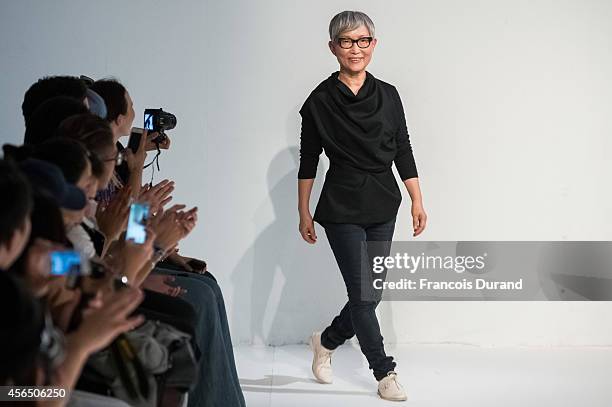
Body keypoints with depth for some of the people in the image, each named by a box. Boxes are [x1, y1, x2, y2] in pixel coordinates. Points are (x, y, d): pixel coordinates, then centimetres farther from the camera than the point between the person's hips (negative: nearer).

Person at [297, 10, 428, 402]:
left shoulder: (388, 95, 5)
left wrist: (418, 202, 2)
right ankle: (385, 373, 9)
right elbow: (308, 160, 0)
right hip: (342, 209, -4)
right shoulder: (321, 100, -5)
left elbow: (403, 151, 7)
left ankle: (327, 341, 34)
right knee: (363, 292, -4)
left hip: (383, 208, 4)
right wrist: (304, 214, 1)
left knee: (372, 292, 8)